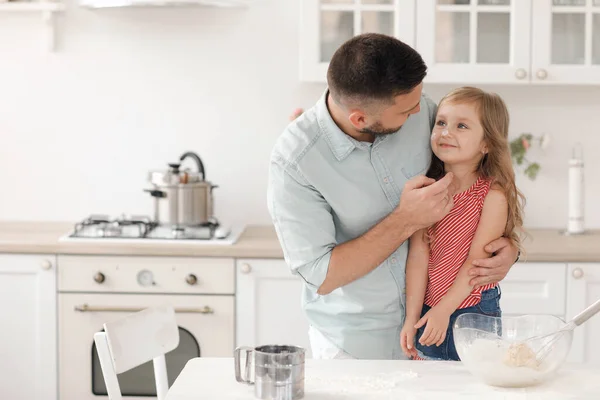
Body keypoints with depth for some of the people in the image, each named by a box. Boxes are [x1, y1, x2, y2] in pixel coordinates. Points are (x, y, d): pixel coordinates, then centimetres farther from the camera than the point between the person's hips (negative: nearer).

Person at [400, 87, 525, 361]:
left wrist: (443, 310, -15)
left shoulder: (493, 195, -10)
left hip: (474, 315, -3)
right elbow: (418, 256, -6)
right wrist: (411, 318, -9)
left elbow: (476, 261, -12)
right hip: (426, 311, 3)